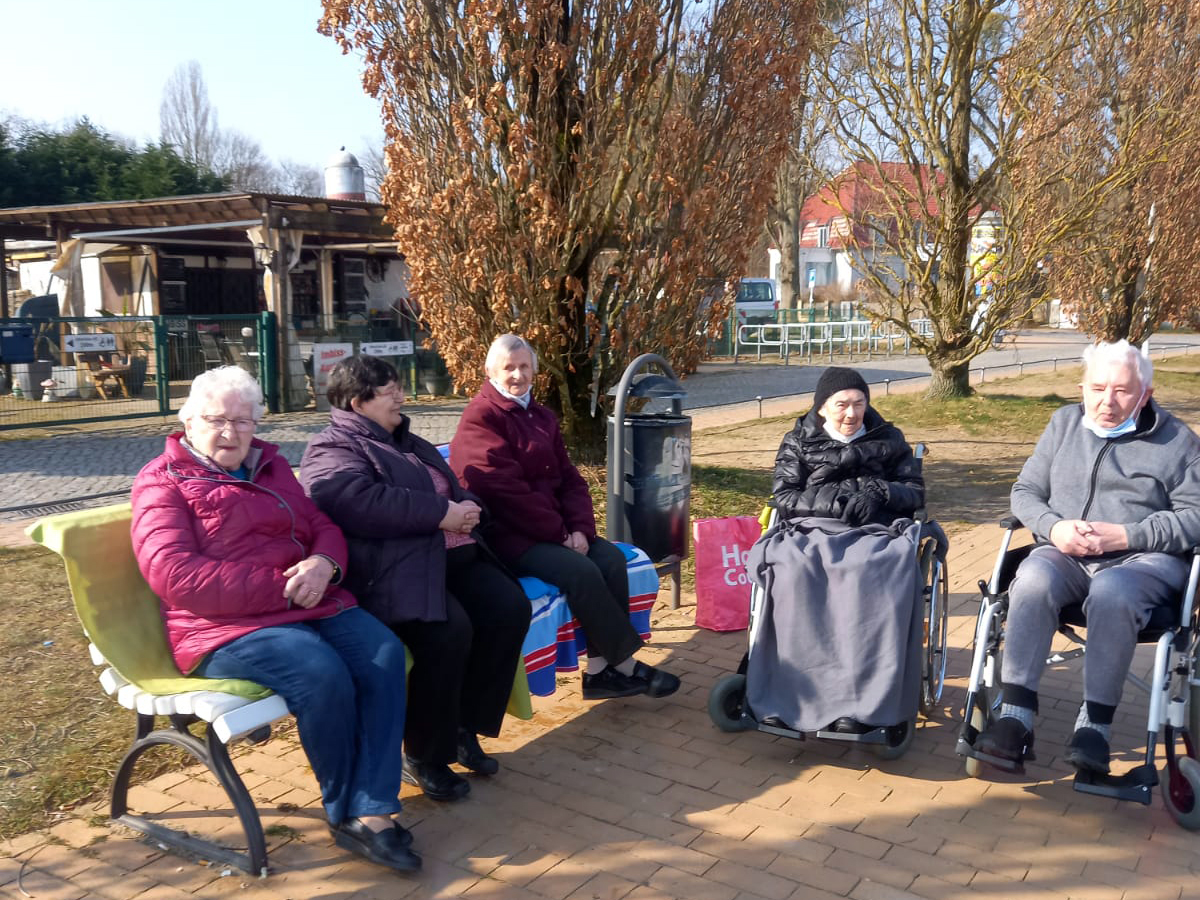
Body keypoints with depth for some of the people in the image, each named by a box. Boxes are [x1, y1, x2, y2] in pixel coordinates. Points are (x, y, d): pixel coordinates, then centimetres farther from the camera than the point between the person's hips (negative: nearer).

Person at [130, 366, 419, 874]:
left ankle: (372, 812, -21)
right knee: (322, 674, -31)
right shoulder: (162, 483, 0)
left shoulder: (271, 465, 20)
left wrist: (323, 563, -10)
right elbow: (175, 575, -14)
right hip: (227, 627, -6)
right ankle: (345, 813, -7)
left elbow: (323, 526, 17)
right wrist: (281, 587, -20)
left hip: (311, 604, 6)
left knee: (385, 654, -22)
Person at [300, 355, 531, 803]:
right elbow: (362, 502, -22)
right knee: (448, 629, -32)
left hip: (453, 557, 8)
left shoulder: (406, 442, 27)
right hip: (392, 569, -8)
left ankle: (467, 725, 2)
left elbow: (452, 489, 28)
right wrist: (441, 513, -19)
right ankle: (425, 756, -10)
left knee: (510, 607, -15)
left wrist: (465, 508, 1)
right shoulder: (332, 450, -2)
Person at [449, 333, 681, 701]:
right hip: (506, 533, -7)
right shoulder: (480, 418, -9)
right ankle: (626, 665, -11)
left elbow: (569, 478, 11)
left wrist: (580, 528, -8)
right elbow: (505, 491, -18)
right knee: (580, 571, -27)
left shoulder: (542, 417, 16)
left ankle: (601, 670, -13)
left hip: (553, 528, 8)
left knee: (611, 558, -16)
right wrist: (560, 533, -16)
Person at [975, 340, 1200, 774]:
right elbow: (1025, 490, 16)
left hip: (1144, 559, -2)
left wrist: (1125, 536, -15)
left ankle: (1095, 725, -28)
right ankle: (1015, 717, -34)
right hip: (1064, 555, 3)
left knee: (1111, 593, -38)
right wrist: (1053, 527, -7)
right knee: (1033, 580, -33)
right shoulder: (1064, 423, 17)